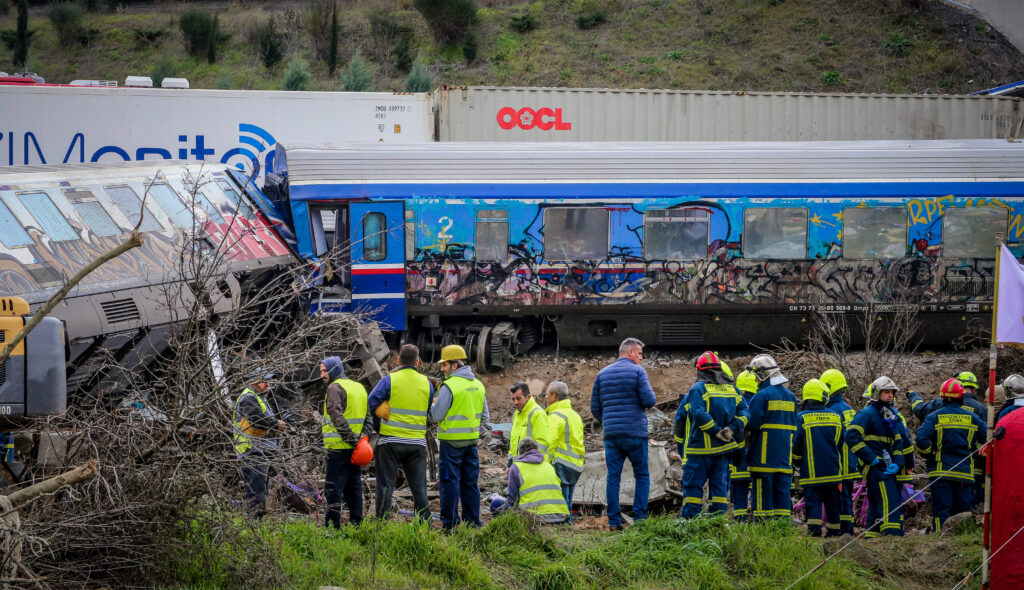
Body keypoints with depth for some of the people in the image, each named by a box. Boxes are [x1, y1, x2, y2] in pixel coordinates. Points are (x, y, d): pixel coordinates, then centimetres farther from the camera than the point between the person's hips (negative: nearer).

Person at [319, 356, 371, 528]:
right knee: (353, 487, 13)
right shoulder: (359, 387, 18)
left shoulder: (335, 388, -9)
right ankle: (356, 523, 14)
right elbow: (368, 417, 18)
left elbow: (337, 417, -19)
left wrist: (350, 438, -17)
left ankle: (333, 524, -10)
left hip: (338, 447, -8)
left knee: (333, 488, -6)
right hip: (356, 449, 8)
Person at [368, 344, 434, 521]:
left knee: (386, 485, 3)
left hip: (391, 441, -3)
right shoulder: (427, 383, 5)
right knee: (419, 487, 8)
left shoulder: (389, 380, -6)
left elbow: (371, 403, -8)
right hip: (417, 442, 3)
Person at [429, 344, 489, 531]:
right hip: (472, 440, 7)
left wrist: (431, 404, 6)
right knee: (470, 482, 12)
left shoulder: (449, 386, -14)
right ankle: (472, 521, 14)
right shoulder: (478, 385, 10)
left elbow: (436, 416, -12)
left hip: (452, 440, -7)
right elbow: (485, 417, 15)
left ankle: (450, 523, -2)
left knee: (449, 481, -2)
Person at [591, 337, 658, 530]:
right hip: (635, 433, -4)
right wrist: (650, 397, 10)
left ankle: (614, 521, 1)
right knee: (642, 476, 7)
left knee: (613, 477, 5)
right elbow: (649, 400, -13)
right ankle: (639, 518, -1)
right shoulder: (637, 371, -4)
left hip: (611, 434, 4)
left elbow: (595, 407, 12)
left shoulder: (603, 373, 11)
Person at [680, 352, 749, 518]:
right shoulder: (732, 389, 11)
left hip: (701, 448, -5)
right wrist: (732, 429, -5)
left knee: (693, 485, 0)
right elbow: (744, 413, 4)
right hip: (723, 448, 5)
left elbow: (699, 414, -21)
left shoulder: (698, 389, -7)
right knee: (719, 486, 10)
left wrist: (716, 431, -15)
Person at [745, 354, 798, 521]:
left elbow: (753, 424, -13)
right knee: (782, 490, 9)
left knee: (763, 490, -3)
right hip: (785, 455, 6)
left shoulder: (762, 396, -11)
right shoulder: (790, 396, 13)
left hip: (764, 455, -6)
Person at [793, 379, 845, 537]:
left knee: (813, 502, -3)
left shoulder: (801, 418, -7)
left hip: (811, 472, -3)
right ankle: (834, 532, 19)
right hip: (832, 471, 3)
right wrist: (840, 466, 25)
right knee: (832, 504, 14)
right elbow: (842, 443, 13)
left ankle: (814, 531, -15)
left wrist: (797, 462, 13)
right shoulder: (836, 417, 4)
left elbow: (797, 445, -6)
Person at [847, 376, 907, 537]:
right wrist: (870, 458, -18)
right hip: (875, 466, -9)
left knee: (876, 505, 11)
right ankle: (892, 535, -27)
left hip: (887, 467, 9)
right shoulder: (867, 413, -7)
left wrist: (897, 463, 1)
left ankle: (871, 536, 16)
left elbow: (898, 442, 20)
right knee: (889, 500, -20)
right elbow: (852, 436, -17)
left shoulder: (893, 415, 19)